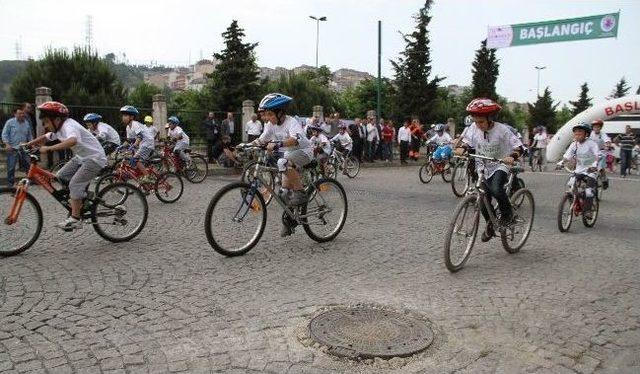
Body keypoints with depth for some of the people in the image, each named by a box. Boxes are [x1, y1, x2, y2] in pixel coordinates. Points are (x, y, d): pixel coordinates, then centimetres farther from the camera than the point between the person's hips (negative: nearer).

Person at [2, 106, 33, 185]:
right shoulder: (10, 122, -2)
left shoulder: (27, 123, 11)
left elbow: (30, 135, 20)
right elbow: (4, 134, -4)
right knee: (11, 167, -1)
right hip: (13, 149, -4)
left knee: (28, 166, 6)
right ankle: (10, 183, 8)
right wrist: (7, 144, -16)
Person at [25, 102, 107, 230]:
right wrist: (26, 145, 11)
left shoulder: (69, 126, -24)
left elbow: (72, 141, -45)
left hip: (95, 158, -10)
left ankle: (75, 219, -11)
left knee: (74, 184, -16)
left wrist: (48, 149, -45)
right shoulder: (58, 128, 5)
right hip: (81, 157, 10)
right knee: (61, 176, 3)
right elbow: (44, 137, 21)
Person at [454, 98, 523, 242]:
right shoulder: (474, 128, -7)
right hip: (482, 167, 4)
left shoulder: (501, 129, -17)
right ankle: (490, 225, 29)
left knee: (496, 190, -31)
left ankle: (507, 213, -1)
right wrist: (461, 148, -16)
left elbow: (518, 146, -17)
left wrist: (512, 157, -37)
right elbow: (467, 141, 6)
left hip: (499, 166, -4)